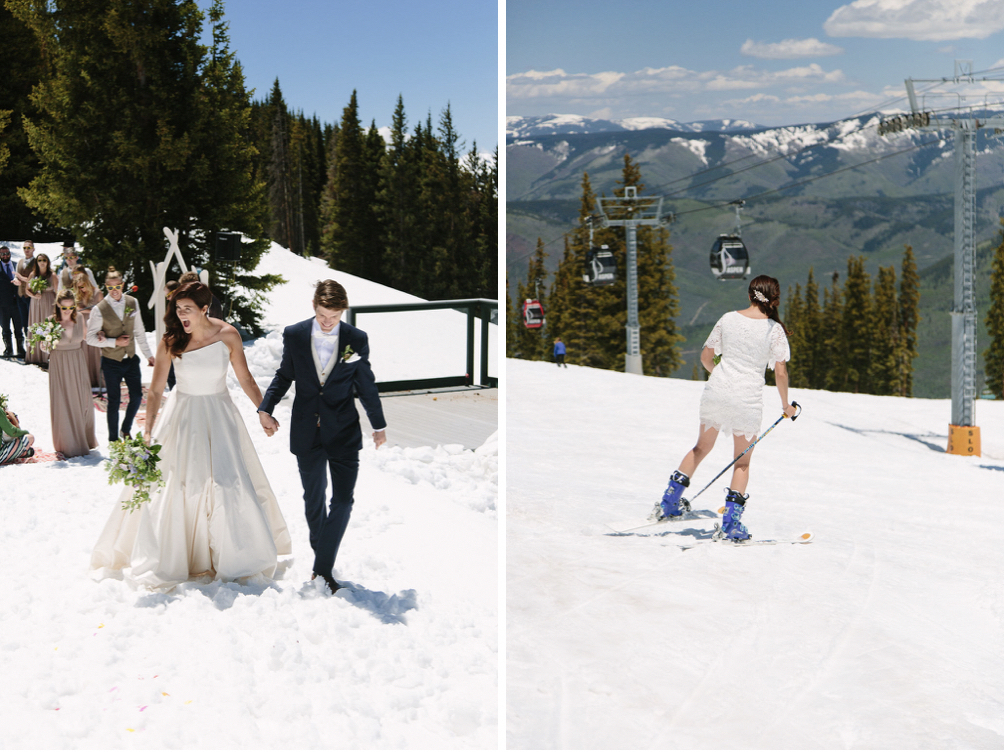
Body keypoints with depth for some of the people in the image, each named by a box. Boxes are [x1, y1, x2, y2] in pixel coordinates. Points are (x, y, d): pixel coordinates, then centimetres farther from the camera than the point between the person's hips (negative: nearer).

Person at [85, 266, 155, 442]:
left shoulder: (132, 303, -1)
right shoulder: (99, 309, -13)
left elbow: (139, 331, 8)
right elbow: (91, 338, -11)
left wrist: (148, 354, 12)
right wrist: (114, 342, -20)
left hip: (131, 359, 4)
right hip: (111, 362, -4)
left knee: (137, 396, 8)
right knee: (114, 401, 5)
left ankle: (126, 429, 33)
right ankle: (113, 439, 22)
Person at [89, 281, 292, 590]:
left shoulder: (227, 335, -9)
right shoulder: (170, 341, -10)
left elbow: (246, 380, 0)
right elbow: (156, 390, -8)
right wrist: (148, 430, -15)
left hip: (220, 416, 1)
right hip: (182, 416, -1)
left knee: (229, 483, 4)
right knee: (171, 486, 0)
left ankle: (235, 556, 24)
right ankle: (164, 561, 18)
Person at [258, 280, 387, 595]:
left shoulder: (357, 340, -4)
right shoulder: (294, 335, -2)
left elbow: (367, 386, 5)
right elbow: (283, 376, 9)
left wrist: (379, 426, 10)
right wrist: (265, 409, -2)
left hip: (343, 432, -1)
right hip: (306, 431, 1)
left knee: (343, 501, -7)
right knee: (313, 499, 12)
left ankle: (323, 567, 2)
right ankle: (321, 558, 29)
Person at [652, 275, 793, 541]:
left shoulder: (728, 319, 3)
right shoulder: (774, 329, -6)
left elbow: (706, 356, 9)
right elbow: (780, 372, -8)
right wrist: (786, 405, 8)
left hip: (716, 392, 3)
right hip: (748, 399, -3)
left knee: (702, 447, 22)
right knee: (742, 461, 12)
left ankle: (669, 503, 24)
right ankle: (731, 522, 6)